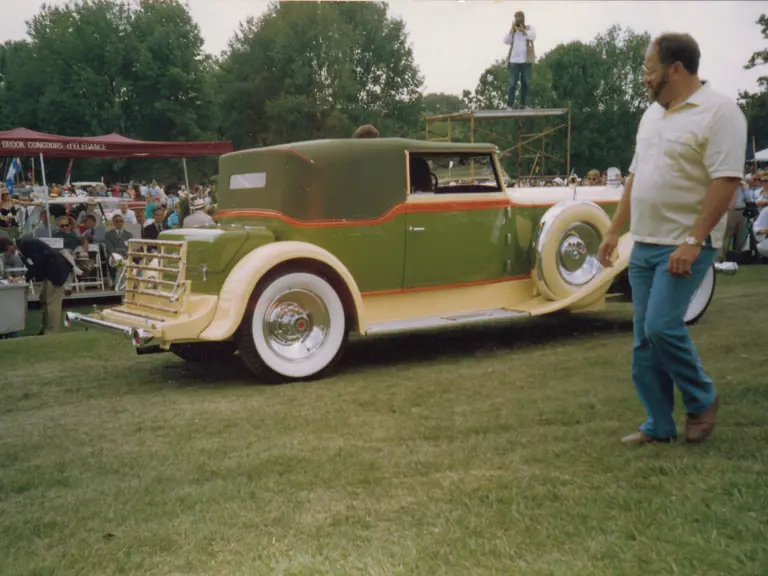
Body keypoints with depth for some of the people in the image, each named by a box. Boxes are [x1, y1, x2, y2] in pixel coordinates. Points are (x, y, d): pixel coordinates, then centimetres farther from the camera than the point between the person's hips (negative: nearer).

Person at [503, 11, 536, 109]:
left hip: (526, 60, 0)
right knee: (512, 83, -6)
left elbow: (533, 37, -12)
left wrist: (522, 30, -13)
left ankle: (523, 104, 11)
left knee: (525, 83, 4)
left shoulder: (530, 28, 9)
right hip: (514, 60, 0)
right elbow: (506, 41, -2)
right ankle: (510, 105, -6)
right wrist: (512, 29, -6)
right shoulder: (512, 30, 13)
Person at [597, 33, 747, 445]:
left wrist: (693, 241, -24)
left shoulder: (718, 112, -11)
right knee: (644, 340, 7)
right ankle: (659, 426, 18)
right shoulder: (652, 114, 14)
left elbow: (725, 182, -19)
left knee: (662, 326, -16)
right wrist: (614, 231, 16)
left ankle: (702, 400, 10)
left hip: (685, 246, -8)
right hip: (644, 244, 8)